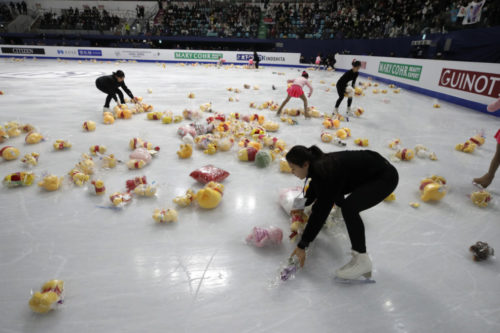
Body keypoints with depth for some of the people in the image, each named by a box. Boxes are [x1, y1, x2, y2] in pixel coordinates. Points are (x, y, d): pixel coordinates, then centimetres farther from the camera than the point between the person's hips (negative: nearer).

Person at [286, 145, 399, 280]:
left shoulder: (325, 172, -30)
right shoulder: (319, 165, -3)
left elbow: (321, 210, -30)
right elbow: (313, 191, 17)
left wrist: (302, 245, -25)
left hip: (385, 176, -10)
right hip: (370, 171, 10)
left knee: (349, 207, -29)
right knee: (333, 191, 20)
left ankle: (362, 261, -20)